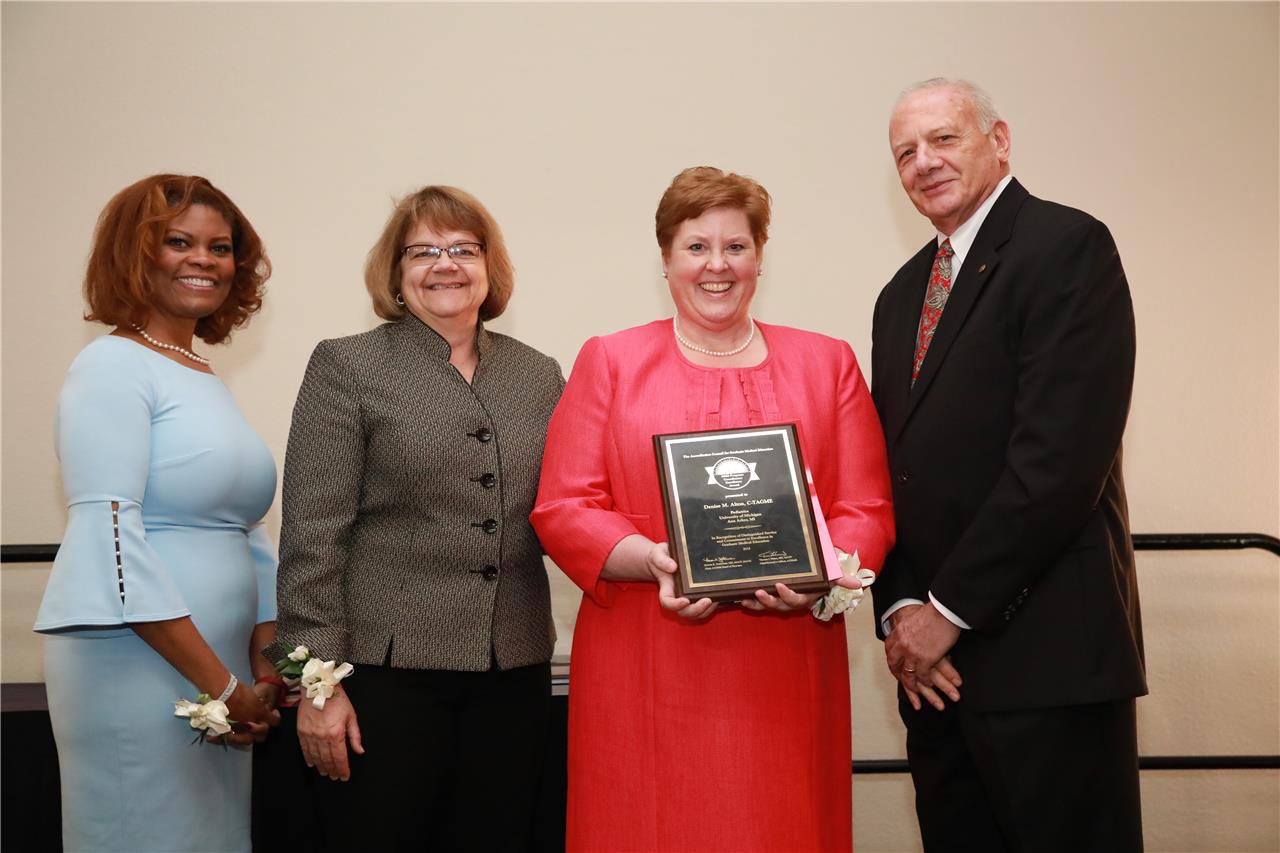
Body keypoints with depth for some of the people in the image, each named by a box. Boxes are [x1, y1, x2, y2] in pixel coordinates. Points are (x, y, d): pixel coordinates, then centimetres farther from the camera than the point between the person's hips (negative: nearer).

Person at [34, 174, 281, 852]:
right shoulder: (114, 366, -8)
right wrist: (219, 683, -15)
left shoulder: (206, 382, 14)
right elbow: (109, 536, -17)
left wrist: (267, 667, 3)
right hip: (135, 667, -7)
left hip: (221, 671, 8)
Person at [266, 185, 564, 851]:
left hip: (514, 671, 4)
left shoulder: (539, 375, 11)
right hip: (388, 665, -3)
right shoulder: (347, 366, 0)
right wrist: (317, 681, -10)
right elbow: (312, 531, -6)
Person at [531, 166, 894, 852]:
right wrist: (653, 560, -16)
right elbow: (561, 510, 1)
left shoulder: (826, 363, 11)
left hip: (784, 675, 1)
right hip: (644, 676, -1)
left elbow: (868, 510, 7)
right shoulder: (609, 361, 8)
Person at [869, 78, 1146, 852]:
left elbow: (1063, 454, -17)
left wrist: (950, 610, -13)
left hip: (1043, 653, -7)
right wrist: (901, 609, 0)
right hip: (935, 657, 7)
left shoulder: (1068, 245, -8)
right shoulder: (903, 294, 16)